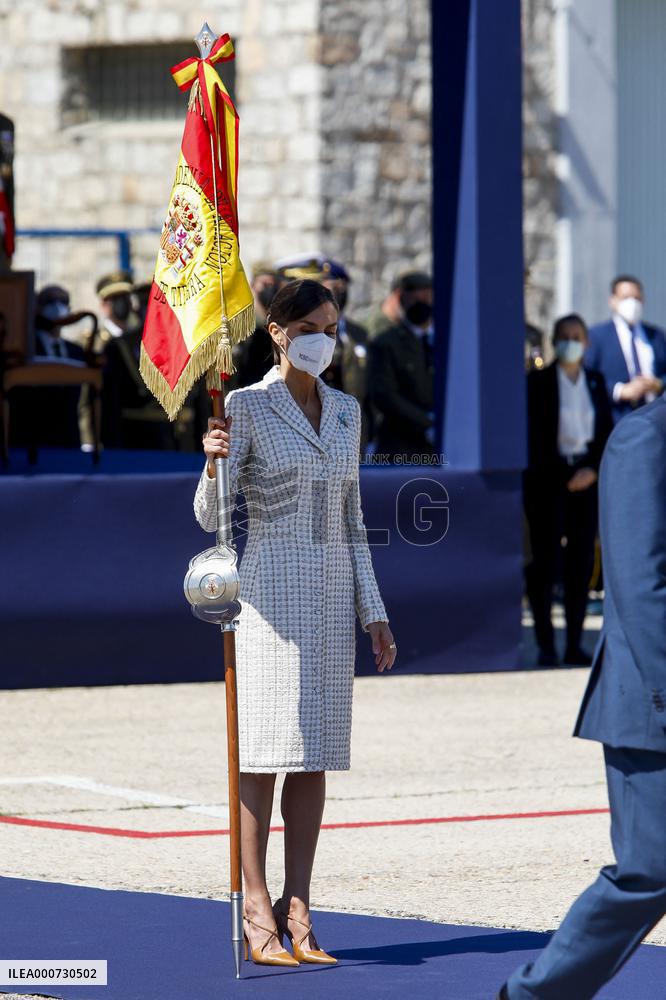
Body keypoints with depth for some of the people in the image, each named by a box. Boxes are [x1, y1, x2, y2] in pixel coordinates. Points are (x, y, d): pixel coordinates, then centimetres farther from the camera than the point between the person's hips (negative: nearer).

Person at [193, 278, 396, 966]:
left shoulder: (346, 412, 13)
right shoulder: (246, 406, -4)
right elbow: (210, 517, -8)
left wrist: (373, 611, 13)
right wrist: (213, 463, -28)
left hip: (332, 595, 5)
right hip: (271, 592, -5)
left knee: (315, 752, 4)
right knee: (264, 749, -7)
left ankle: (297, 912, 7)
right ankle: (258, 914, -4)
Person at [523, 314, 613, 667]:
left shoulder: (596, 382, 11)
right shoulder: (537, 382, -1)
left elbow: (607, 433, 11)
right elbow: (532, 435, -4)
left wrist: (593, 469, -6)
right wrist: (560, 477, -9)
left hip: (586, 479, 4)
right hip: (547, 479, -4)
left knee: (582, 561, 2)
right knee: (545, 561, -7)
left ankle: (574, 644, 6)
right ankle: (546, 645, -4)